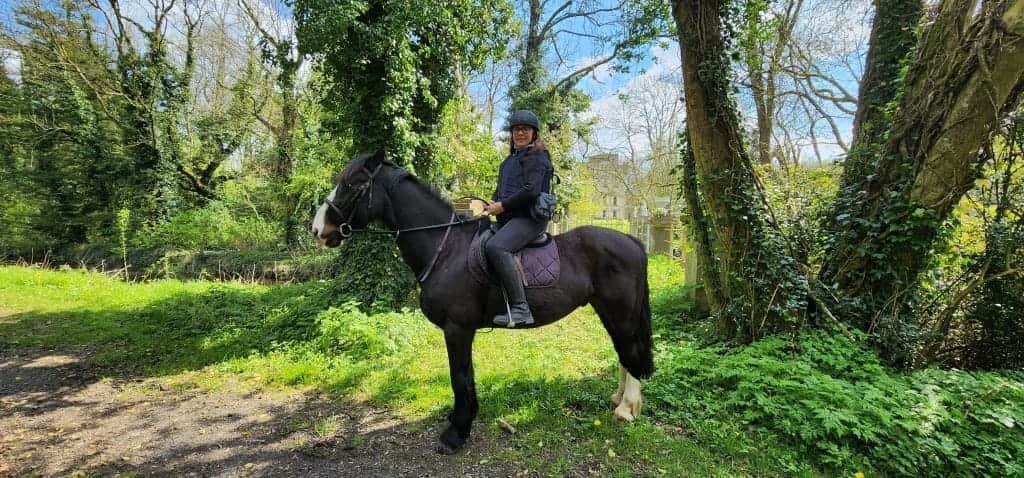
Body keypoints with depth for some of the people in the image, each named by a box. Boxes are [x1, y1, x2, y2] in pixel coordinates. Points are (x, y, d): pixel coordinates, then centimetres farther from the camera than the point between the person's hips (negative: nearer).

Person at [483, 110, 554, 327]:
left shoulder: (536, 156, -4)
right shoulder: (511, 159, 24)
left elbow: (531, 191, -18)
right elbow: (502, 188, 28)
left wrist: (502, 206, -14)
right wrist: (492, 202, 6)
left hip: (529, 218, -10)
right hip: (508, 219, 10)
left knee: (495, 247, -34)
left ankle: (520, 308, -33)